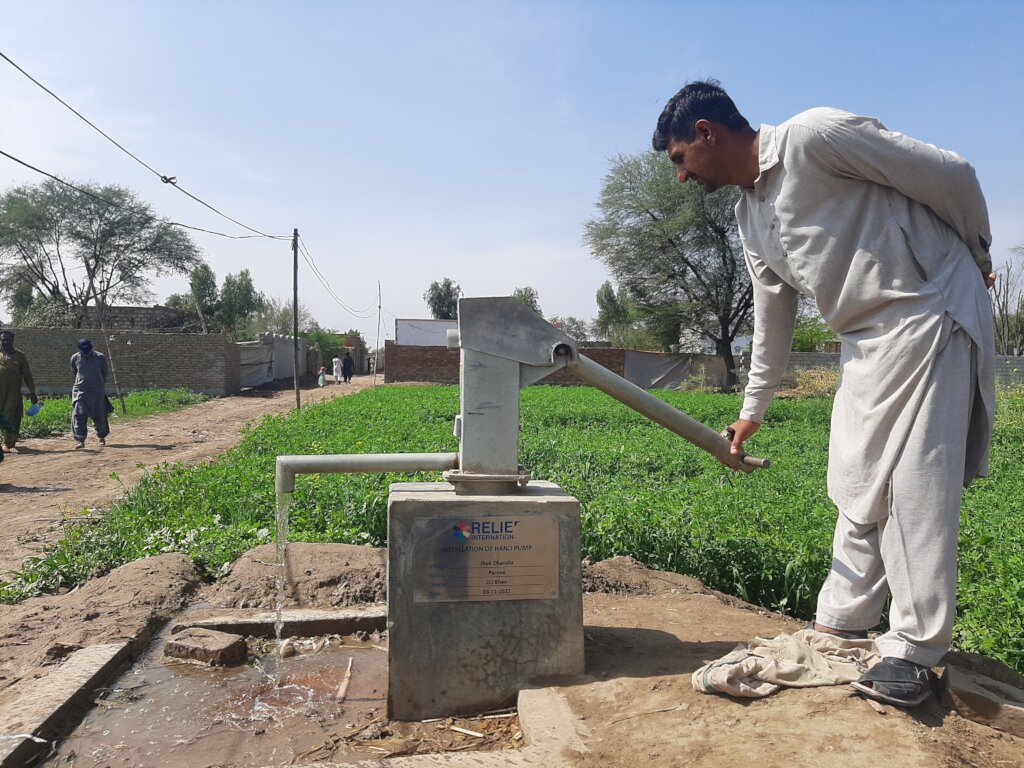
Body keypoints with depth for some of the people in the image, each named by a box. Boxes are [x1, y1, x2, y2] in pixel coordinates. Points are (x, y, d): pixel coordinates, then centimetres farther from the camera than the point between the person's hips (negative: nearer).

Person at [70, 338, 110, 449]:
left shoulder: (100, 357, -6)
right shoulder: (75, 358, -3)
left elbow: (104, 373, 7)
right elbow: (75, 373, 13)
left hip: (97, 391, 0)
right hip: (80, 391, 1)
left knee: (100, 416, 6)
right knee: (79, 415, -10)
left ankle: (102, 437, 27)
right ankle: (80, 440, -7)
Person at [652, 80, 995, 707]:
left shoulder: (814, 136, -14)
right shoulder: (749, 216, 11)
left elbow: (952, 175, -9)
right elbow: (773, 319, 18)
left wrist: (977, 262, 5)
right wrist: (752, 410, 22)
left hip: (930, 315, -8)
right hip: (866, 340, 8)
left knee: (914, 482, -8)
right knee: (857, 485, 9)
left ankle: (915, 650, 2)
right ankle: (842, 625, 19)